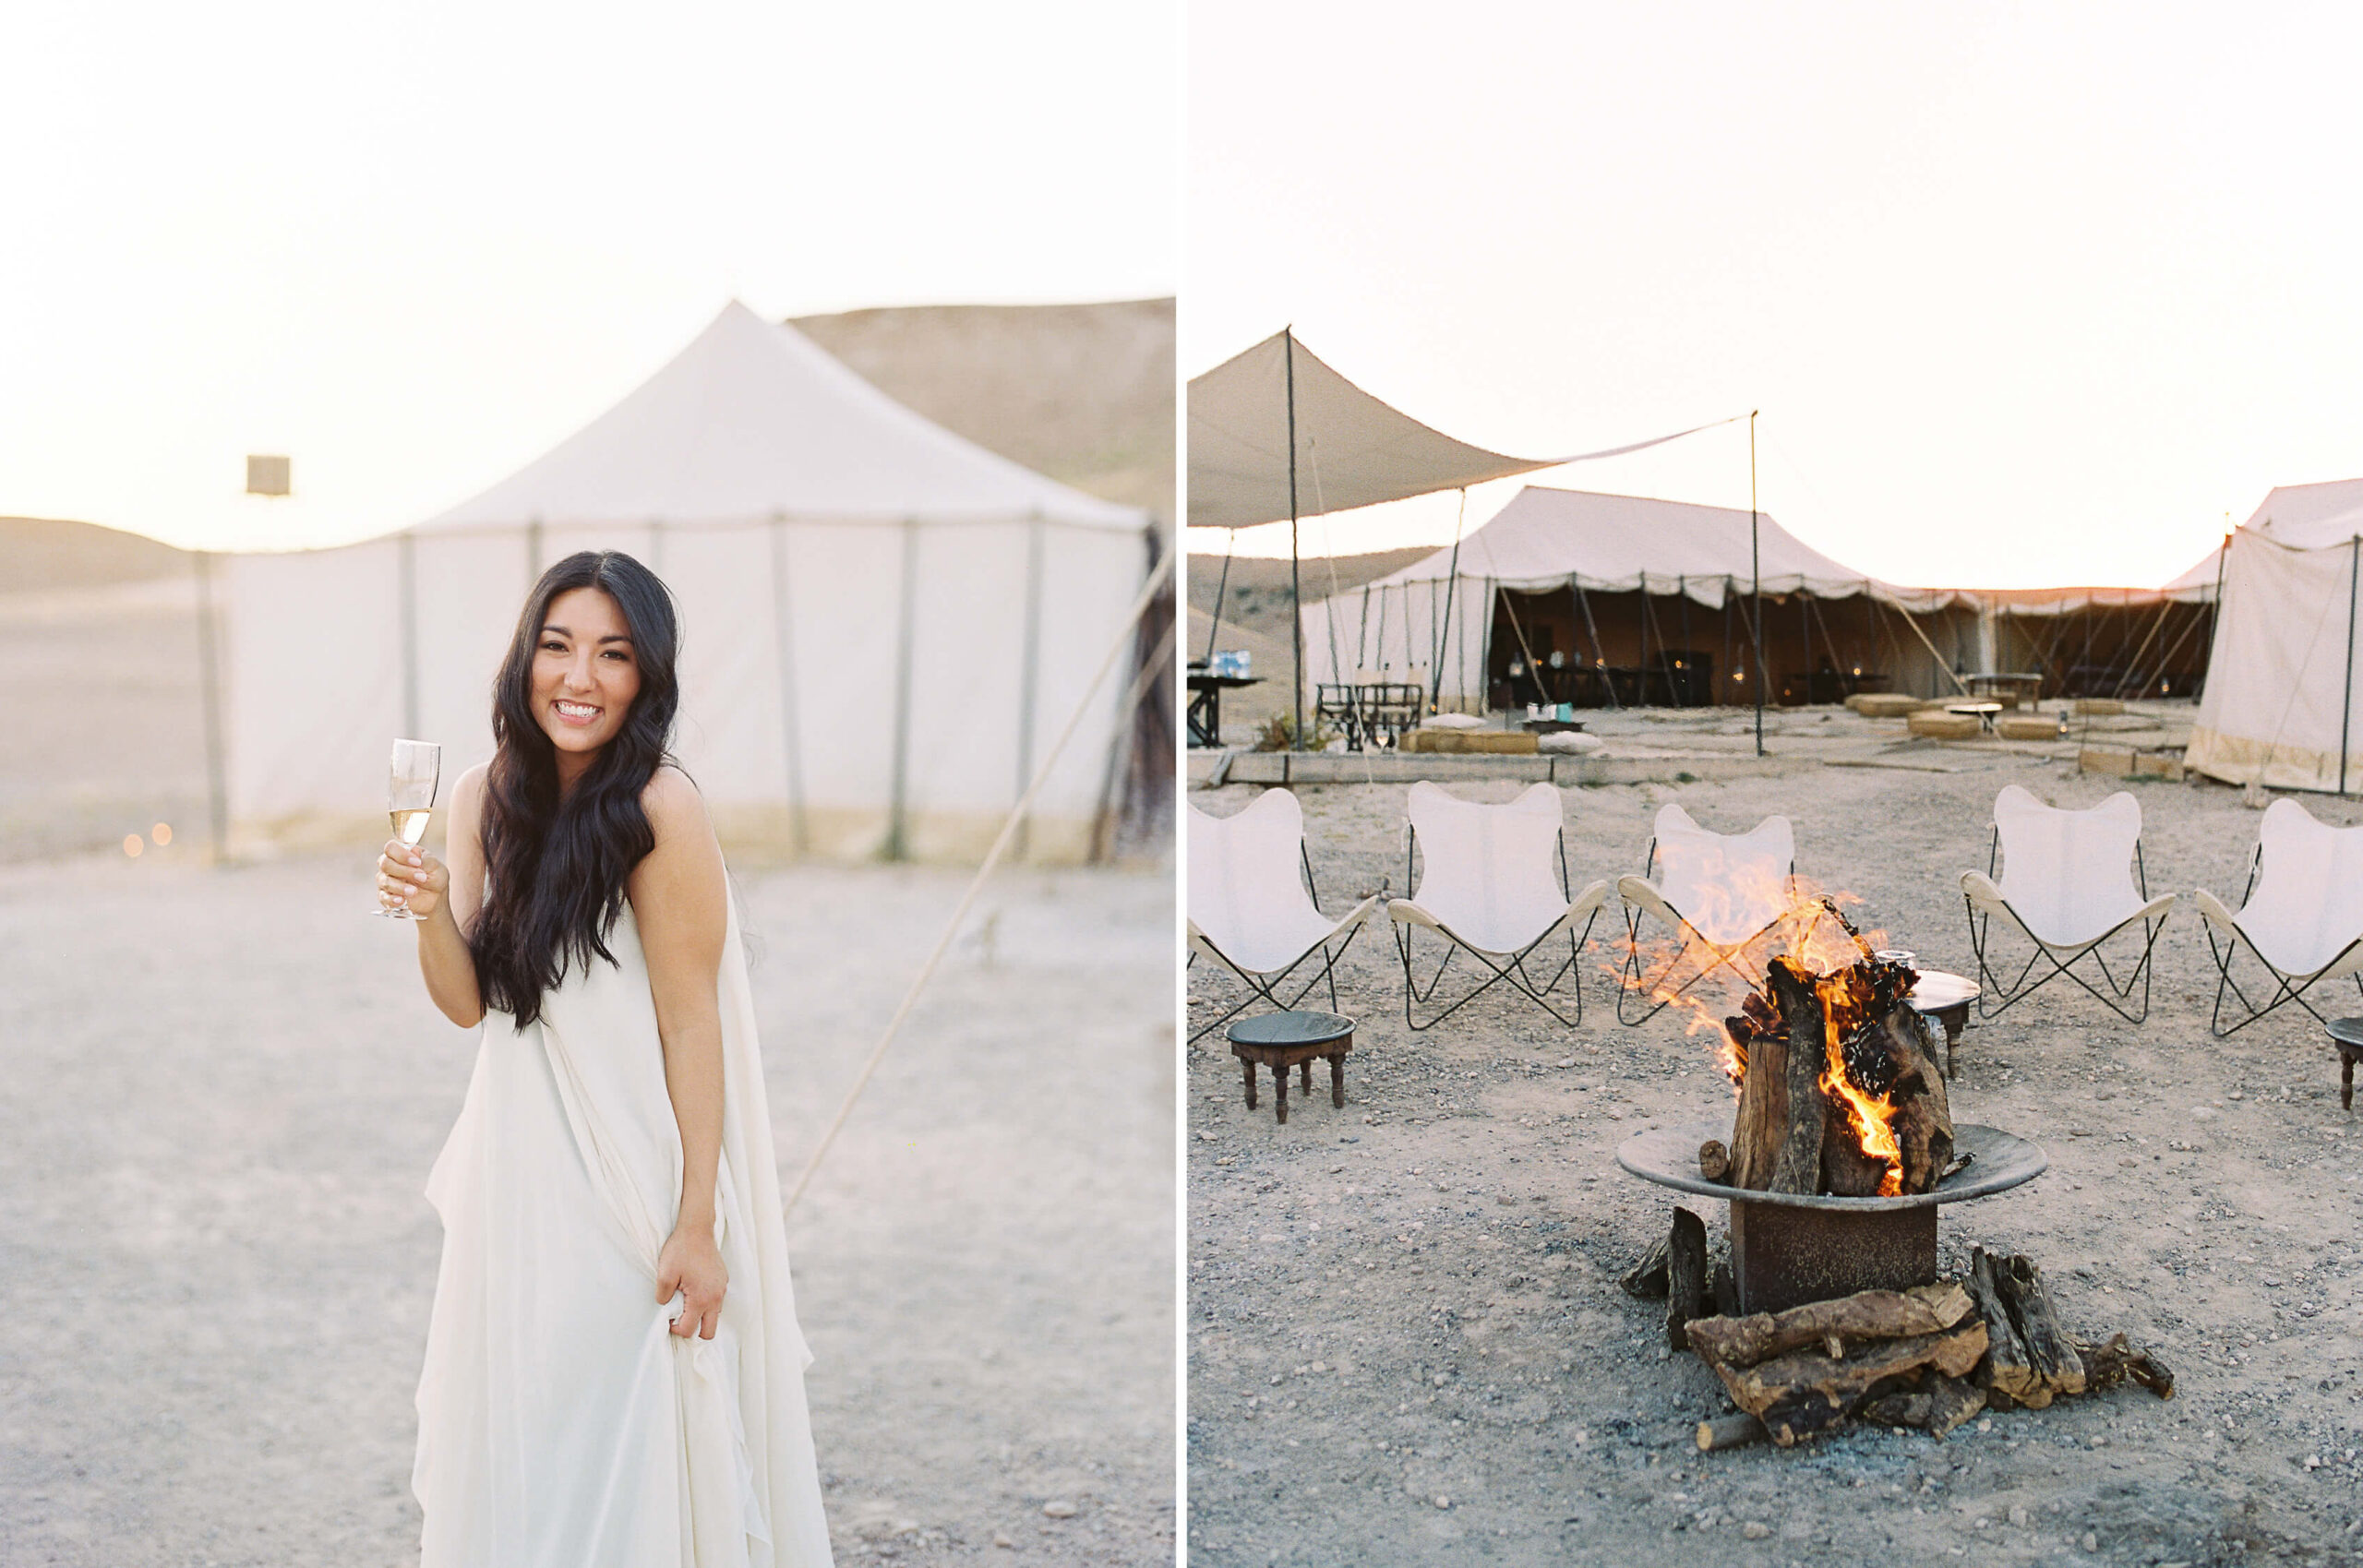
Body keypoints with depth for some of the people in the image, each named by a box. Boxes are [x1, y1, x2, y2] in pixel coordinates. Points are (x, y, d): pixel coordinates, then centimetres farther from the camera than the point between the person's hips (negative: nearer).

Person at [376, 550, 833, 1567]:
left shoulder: (660, 809, -18)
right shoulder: (485, 796, 1)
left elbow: (693, 1028, -16)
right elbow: (468, 1005, 3)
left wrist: (697, 1225, -15)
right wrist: (429, 910, -16)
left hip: (631, 1173, -6)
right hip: (519, 1158, 6)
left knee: (624, 1429, 7)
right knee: (517, 1420, 20)